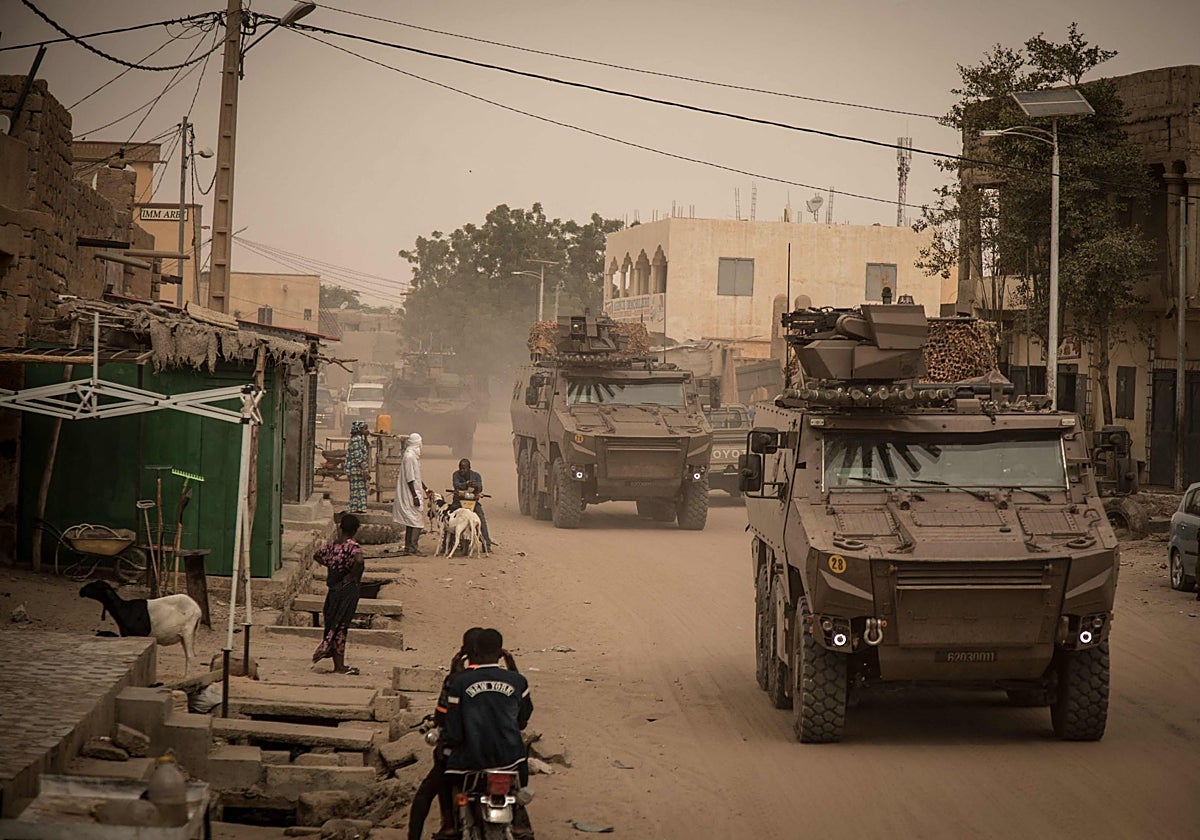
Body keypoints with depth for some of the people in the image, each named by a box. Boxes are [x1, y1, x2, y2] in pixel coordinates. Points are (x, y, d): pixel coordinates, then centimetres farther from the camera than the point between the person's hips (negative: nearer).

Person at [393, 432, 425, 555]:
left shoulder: (413, 456, 14)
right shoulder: (410, 457, -18)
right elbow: (410, 479, -21)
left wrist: (425, 489, 29)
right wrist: (415, 496, -22)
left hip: (412, 493, 10)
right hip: (411, 493, -10)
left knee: (411, 522, 13)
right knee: (417, 521, -9)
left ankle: (408, 547, 16)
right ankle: (413, 546, -12)